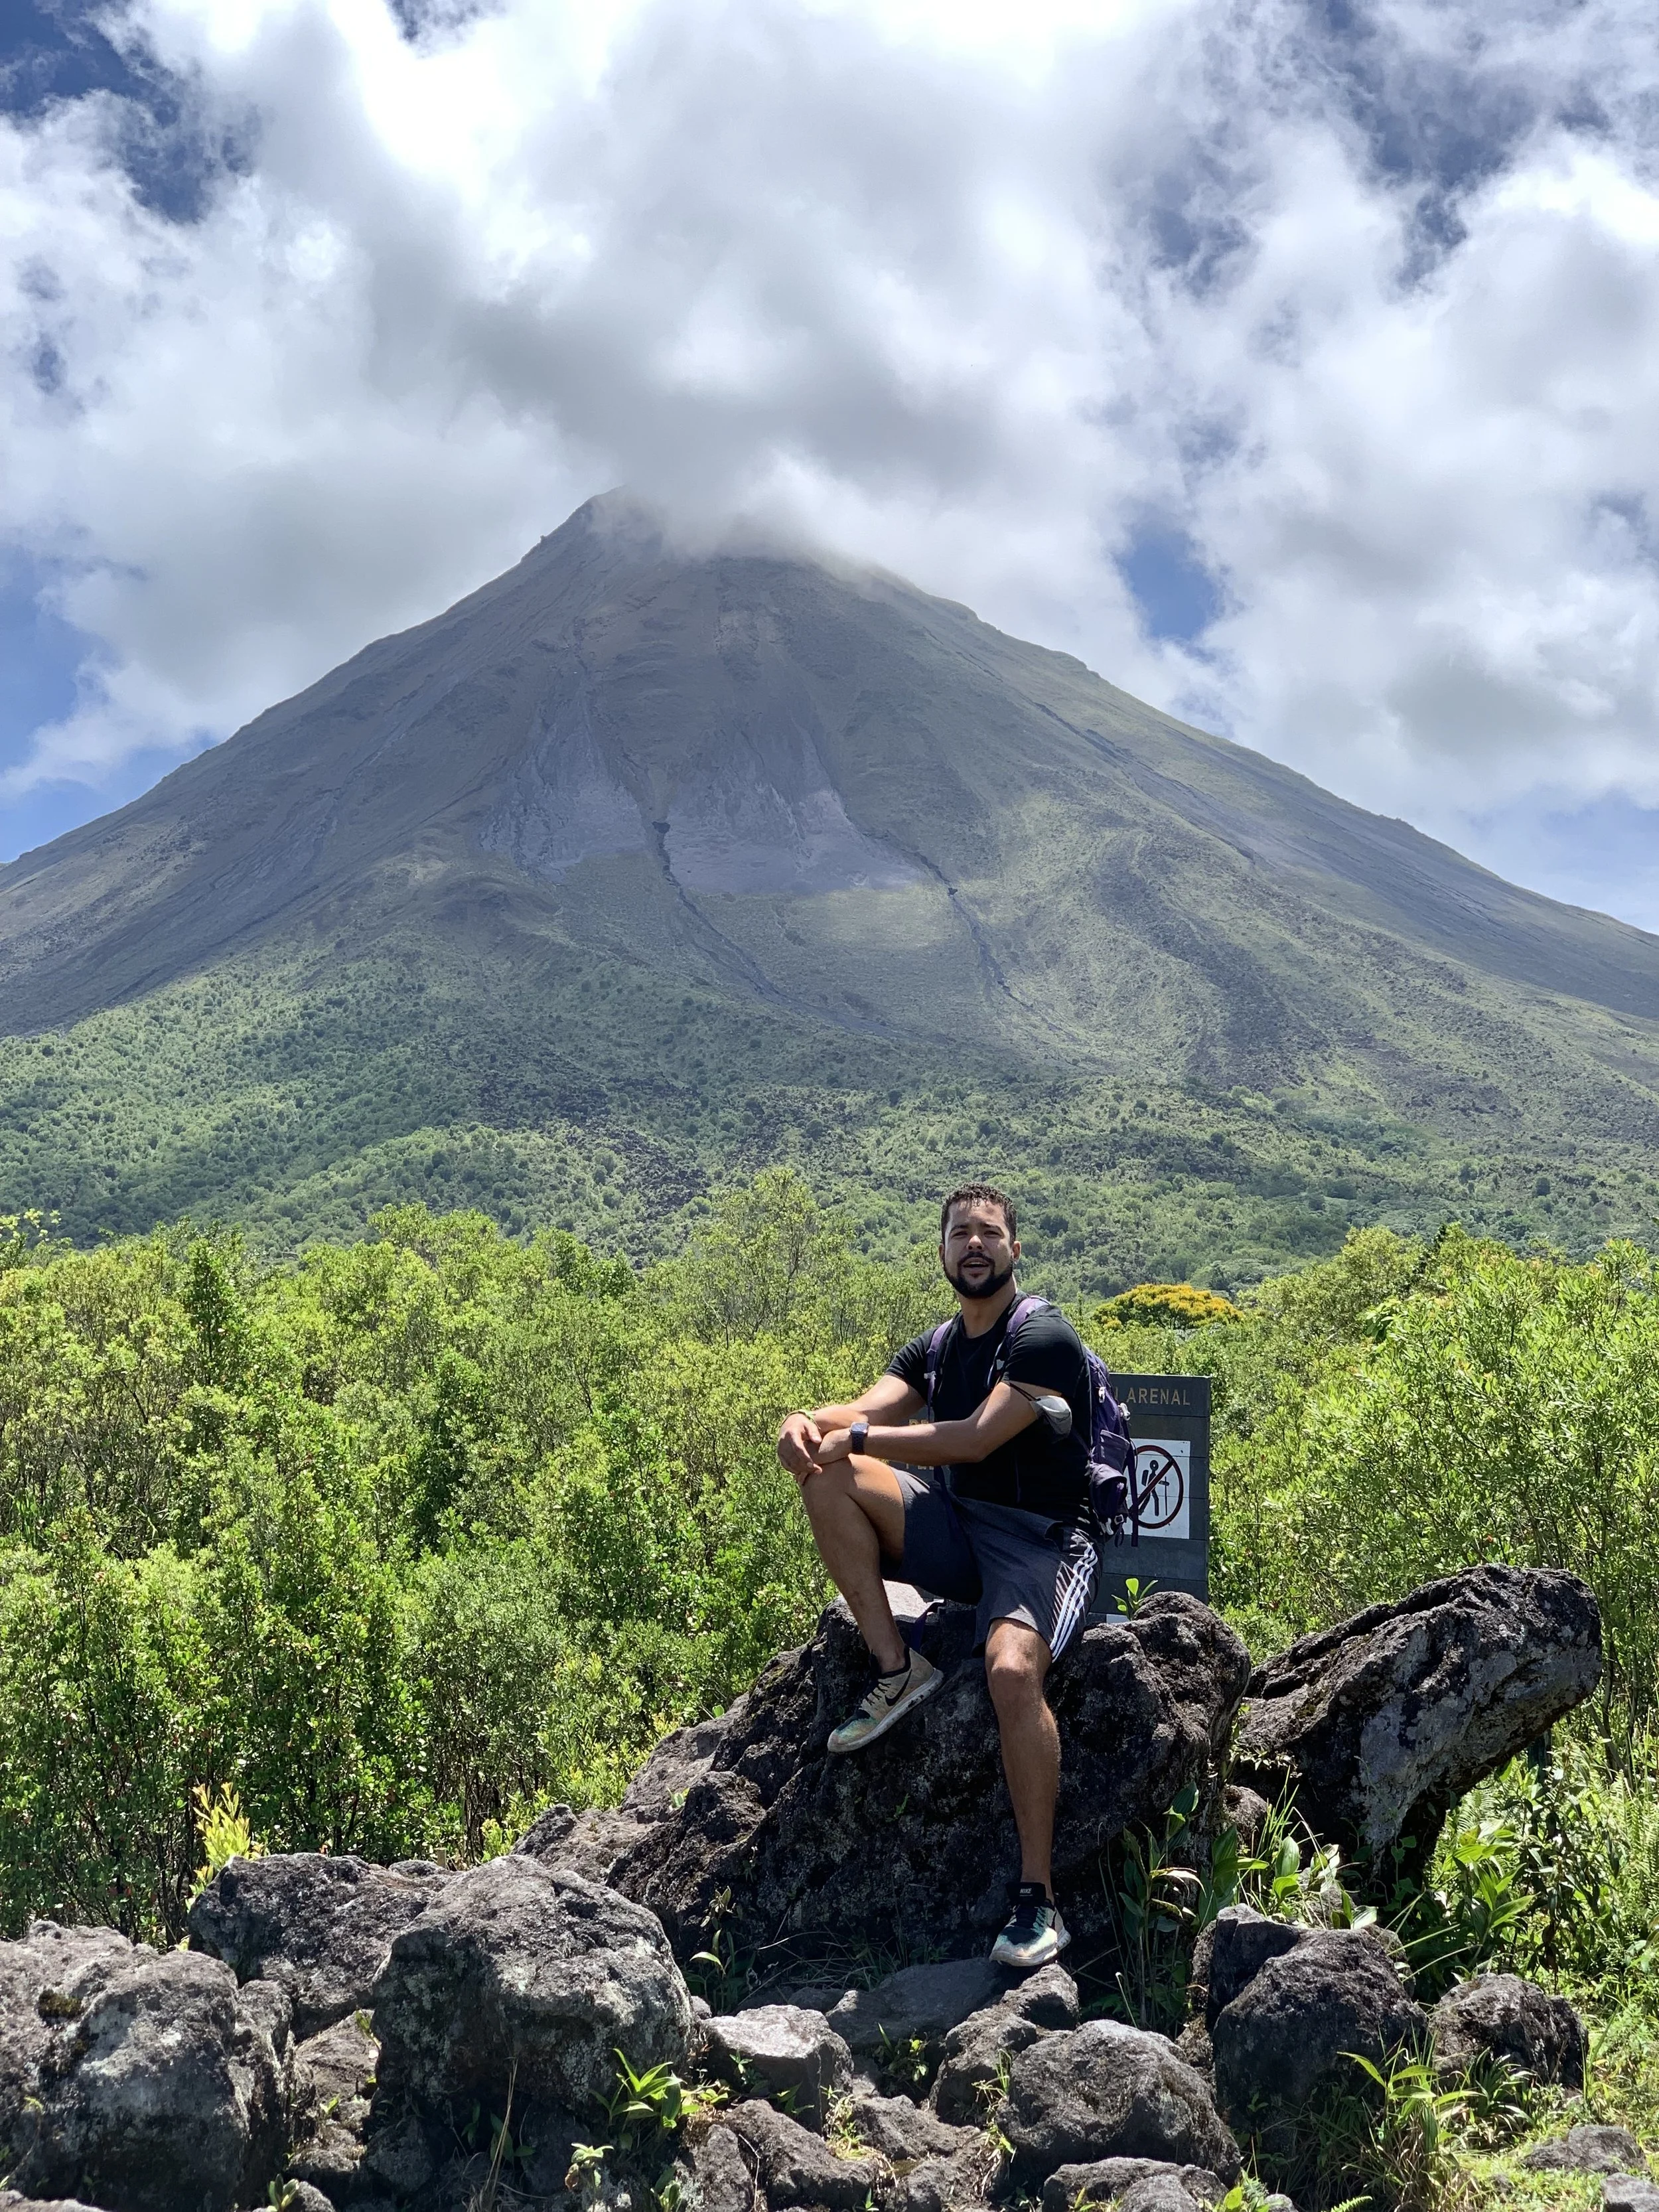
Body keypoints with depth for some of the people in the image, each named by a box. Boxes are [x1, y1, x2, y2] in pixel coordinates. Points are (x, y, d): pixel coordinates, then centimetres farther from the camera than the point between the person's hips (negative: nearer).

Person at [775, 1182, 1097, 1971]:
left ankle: (1037, 1898, -23)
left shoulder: (1044, 1338, -8)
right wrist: (805, 1423, -25)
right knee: (827, 1473, -14)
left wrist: (856, 1437, -19)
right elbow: (863, 1412, -2)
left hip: (1038, 1541, -6)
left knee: (1012, 1670, -34)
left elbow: (977, 1439, -20)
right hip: (955, 1530, 6)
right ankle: (897, 1669, -10)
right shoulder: (934, 1349, 14)